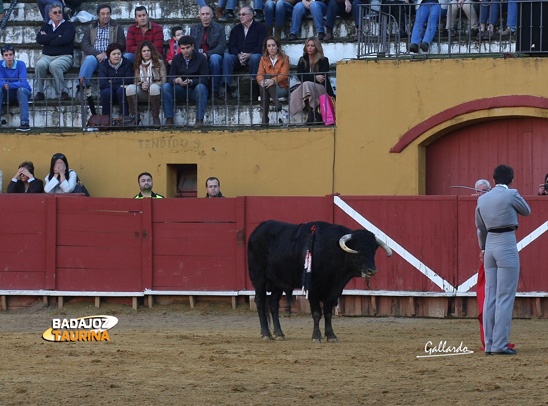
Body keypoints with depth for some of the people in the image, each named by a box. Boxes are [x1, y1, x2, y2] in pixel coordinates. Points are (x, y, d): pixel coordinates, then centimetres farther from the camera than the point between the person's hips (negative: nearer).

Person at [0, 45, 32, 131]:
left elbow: (23, 83, -25)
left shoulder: (20, 64, -15)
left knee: (21, 89, -36)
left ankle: (25, 123, -44)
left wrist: (10, 85, -38)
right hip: (7, 94, 2)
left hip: (22, 92, -2)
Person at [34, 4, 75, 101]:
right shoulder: (46, 26, 20)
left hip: (64, 56, -3)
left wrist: (47, 39, -2)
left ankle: (63, 92, -31)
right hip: (47, 56, 3)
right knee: (40, 64, -31)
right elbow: (39, 39, 1)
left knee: (54, 65, -37)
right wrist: (57, 36, -4)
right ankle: (39, 92, -24)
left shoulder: (68, 25, 9)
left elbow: (65, 40, -10)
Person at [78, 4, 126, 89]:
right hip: (93, 56, 1)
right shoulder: (90, 28, 21)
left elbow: (121, 46, 5)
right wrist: (97, 54, -12)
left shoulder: (117, 28, 18)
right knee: (89, 59, -34)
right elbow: (85, 46, 7)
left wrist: (106, 54, -11)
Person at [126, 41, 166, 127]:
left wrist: (149, 85, -14)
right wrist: (141, 84, -10)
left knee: (154, 88, -40)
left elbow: (163, 81, 0)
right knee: (130, 88, -30)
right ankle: (134, 116, -25)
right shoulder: (138, 65, 19)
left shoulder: (159, 62, 9)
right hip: (141, 92, 3)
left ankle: (155, 118, -30)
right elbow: (136, 81, 14)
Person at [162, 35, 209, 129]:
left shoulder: (201, 58, -6)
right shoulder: (177, 59, 4)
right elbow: (170, 78, 1)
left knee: (201, 87, -37)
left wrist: (191, 82, -31)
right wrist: (175, 80, -25)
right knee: (166, 86, -23)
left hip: (195, 90, -3)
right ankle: (169, 119, -24)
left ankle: (199, 119, -35)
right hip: (181, 91, 3)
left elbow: (205, 79, -13)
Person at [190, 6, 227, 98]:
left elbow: (222, 46, -6)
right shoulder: (194, 29, 16)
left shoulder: (219, 28, 6)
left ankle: (215, 90, -33)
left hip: (213, 55, -2)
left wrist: (207, 54, -21)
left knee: (214, 58, -39)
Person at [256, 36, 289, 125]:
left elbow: (284, 75, -12)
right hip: (268, 88, 3)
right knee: (263, 84, -32)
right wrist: (261, 81, -27)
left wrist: (273, 80, -32)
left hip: (282, 88, -3)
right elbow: (260, 74, -1)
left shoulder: (284, 58, 3)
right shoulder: (263, 59, 12)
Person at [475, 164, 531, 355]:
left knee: (490, 297, 9)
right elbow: (526, 211, 10)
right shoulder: (511, 195, -9)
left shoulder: (482, 200, 8)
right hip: (507, 246, -6)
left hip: (490, 247, 6)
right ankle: (500, 345, -7)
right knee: (505, 297, -4)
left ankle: (489, 345, 11)